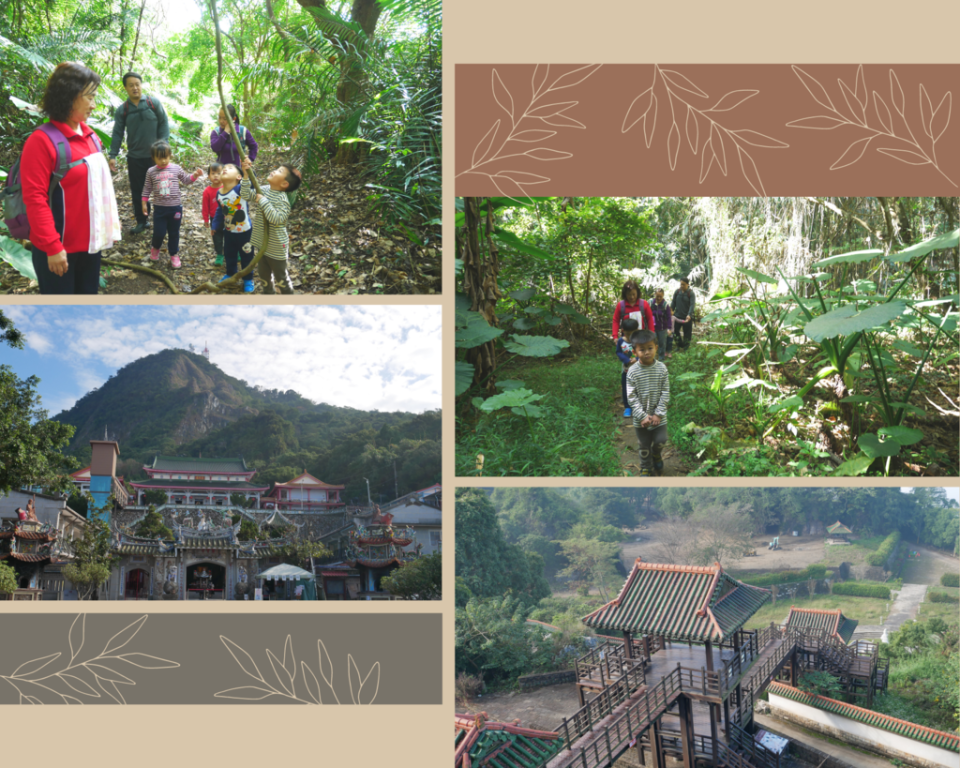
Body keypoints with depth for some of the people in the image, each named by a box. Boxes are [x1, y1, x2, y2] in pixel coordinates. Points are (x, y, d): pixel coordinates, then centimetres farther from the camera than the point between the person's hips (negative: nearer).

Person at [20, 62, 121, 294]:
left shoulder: (89, 135, 6)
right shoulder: (43, 140, -16)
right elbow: (35, 198, -19)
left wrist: (112, 223, 14)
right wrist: (52, 246, -22)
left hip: (90, 240, 7)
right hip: (59, 247, -7)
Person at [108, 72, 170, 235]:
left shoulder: (154, 103, -2)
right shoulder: (122, 110, 4)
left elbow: (164, 124, 0)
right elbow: (117, 134, 3)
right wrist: (113, 155, -4)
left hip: (155, 156, -2)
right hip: (134, 157, 2)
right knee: (137, 190, 6)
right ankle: (141, 221, 17)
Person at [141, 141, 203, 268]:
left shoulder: (176, 169, -2)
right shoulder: (151, 172, -2)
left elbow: (186, 180, 11)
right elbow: (147, 188, 6)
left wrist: (195, 175, -6)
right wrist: (144, 203, 7)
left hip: (175, 207, 1)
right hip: (159, 208, 0)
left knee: (174, 233, 10)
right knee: (159, 232, 2)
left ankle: (174, 254, 26)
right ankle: (155, 248, 33)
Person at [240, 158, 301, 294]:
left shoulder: (282, 199, -22)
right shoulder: (264, 191, -1)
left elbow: (276, 219, -33)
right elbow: (246, 194, -4)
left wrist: (263, 201, -31)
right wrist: (246, 174, -11)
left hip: (276, 247, -7)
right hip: (261, 242, 7)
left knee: (280, 275, 8)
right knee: (263, 272, 23)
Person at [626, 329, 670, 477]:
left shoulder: (661, 368, -10)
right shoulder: (633, 372, -14)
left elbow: (665, 392, -7)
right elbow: (632, 397, -12)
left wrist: (659, 413, -12)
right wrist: (642, 416, -16)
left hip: (659, 415, 1)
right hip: (641, 417, -1)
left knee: (660, 440, 2)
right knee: (644, 445, 12)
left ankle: (657, 455, 37)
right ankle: (646, 468, 34)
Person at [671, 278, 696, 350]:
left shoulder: (691, 293, -8)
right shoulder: (677, 292, 3)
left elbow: (692, 305, -16)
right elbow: (673, 302, 10)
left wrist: (689, 315, -29)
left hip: (687, 317, -3)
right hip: (677, 315, 3)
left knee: (687, 332, 5)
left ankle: (686, 347, 19)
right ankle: (679, 345, 19)